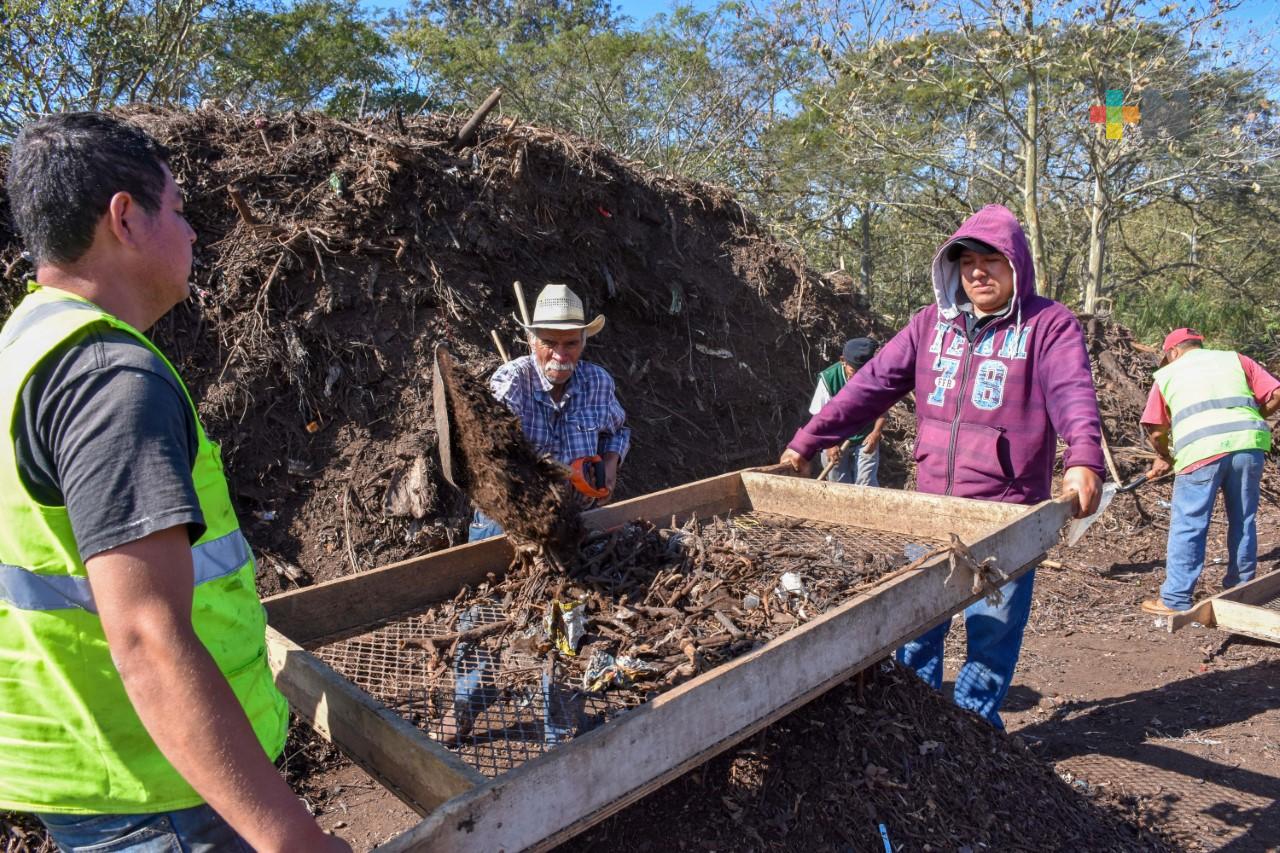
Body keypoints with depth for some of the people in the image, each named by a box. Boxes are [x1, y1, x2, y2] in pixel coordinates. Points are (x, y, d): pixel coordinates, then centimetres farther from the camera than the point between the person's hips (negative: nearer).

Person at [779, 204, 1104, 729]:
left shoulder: (1049, 324, -3)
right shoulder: (933, 322, 8)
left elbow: (1073, 394, -19)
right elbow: (873, 383, 4)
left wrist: (1084, 460, -39)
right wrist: (807, 442, -1)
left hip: (1008, 513, -4)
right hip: (931, 507, 4)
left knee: (993, 628, 6)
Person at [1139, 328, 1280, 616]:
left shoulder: (1167, 374, 18)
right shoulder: (1235, 359, 22)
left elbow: (1156, 431, 13)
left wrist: (1164, 458, 30)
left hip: (1201, 449, -3)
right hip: (1248, 444, 3)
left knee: (1188, 526, 2)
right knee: (1243, 522, 16)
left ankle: (1175, 600, 5)